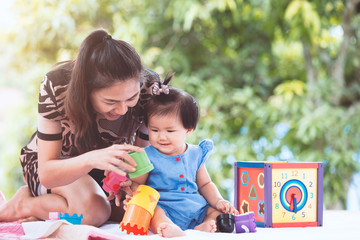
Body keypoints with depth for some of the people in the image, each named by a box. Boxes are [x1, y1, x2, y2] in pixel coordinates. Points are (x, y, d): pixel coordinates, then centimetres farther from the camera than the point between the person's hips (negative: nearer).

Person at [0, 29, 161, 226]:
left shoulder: (149, 87, -27)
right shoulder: (55, 87, -33)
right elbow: (46, 174, -31)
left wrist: (134, 184, -39)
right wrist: (91, 159, -51)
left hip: (112, 163, 5)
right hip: (59, 163, -4)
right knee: (94, 211, -35)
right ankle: (24, 204, -7)